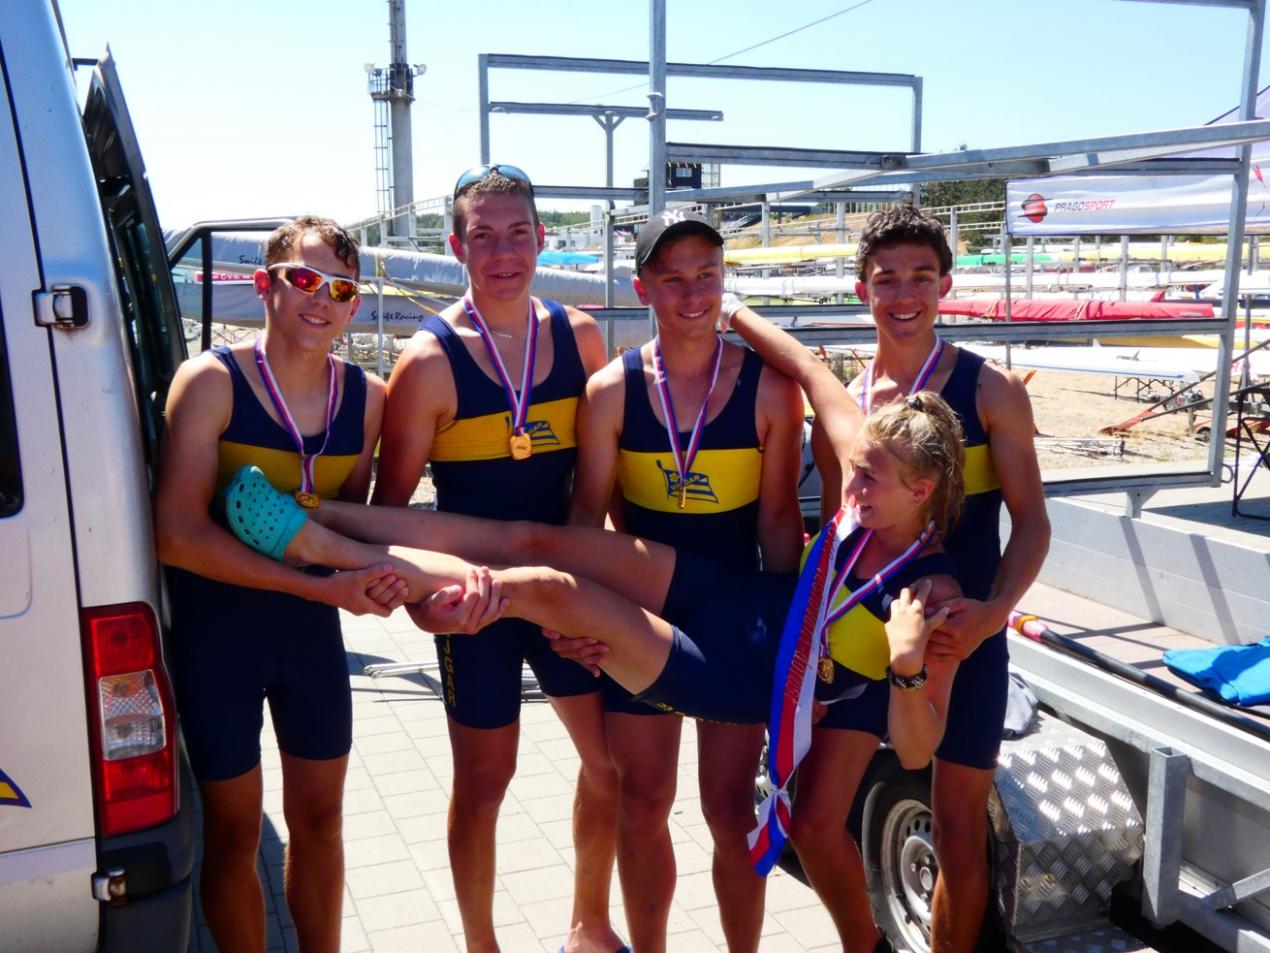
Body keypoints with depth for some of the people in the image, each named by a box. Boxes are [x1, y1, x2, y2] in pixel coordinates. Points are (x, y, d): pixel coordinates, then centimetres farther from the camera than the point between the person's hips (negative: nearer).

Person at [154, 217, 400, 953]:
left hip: (313, 629, 4)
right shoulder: (211, 382, -16)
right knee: (235, 832, 9)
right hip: (216, 630, -4)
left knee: (319, 820, 16)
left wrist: (372, 578, -15)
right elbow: (178, 536, -23)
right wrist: (323, 586, -29)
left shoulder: (369, 397, -3)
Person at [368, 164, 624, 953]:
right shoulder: (431, 361, -13)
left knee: (615, 758, 12)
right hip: (475, 593, -4)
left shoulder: (581, 337, 0)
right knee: (484, 781, 10)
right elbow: (391, 502, -9)